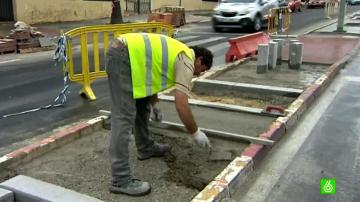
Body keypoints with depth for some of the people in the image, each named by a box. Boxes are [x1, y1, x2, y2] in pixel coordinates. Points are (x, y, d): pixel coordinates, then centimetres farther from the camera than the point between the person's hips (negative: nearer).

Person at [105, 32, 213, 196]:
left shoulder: (178, 54, 24)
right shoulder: (187, 62, -3)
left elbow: (153, 72, 36)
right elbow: (181, 105, -10)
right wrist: (195, 133, 2)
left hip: (121, 52, 11)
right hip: (122, 56, -11)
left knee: (142, 104, 22)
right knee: (124, 118, -12)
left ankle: (146, 147, 37)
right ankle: (120, 180, -9)